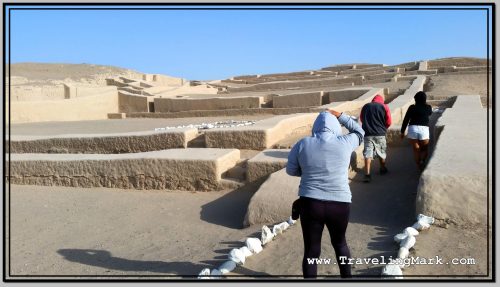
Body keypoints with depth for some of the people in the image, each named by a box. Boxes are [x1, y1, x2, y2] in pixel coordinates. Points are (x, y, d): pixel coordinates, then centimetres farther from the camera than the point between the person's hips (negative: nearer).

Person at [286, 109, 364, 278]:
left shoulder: (303, 144, -3)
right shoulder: (344, 143, -4)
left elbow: (291, 170, 8)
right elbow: (359, 132, 18)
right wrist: (339, 116, 21)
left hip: (309, 204, -1)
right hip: (339, 205, 1)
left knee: (311, 251, 11)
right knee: (340, 243, 25)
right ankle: (346, 277, 40)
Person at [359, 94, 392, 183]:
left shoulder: (365, 106, 6)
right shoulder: (384, 107, 0)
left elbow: (361, 119, 15)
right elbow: (389, 122, -1)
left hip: (367, 133, 0)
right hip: (380, 134, 0)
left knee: (367, 153, -4)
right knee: (382, 152, 19)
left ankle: (367, 174, -15)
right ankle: (383, 169, 37)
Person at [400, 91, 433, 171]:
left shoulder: (412, 107, 3)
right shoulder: (428, 107, 7)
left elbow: (406, 120, 2)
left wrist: (402, 131, 9)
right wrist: (425, 104, 33)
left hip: (412, 129, 0)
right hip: (424, 129, 0)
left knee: (416, 150, 9)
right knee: (425, 149, 14)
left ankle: (419, 167, 8)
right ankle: (422, 161, -13)